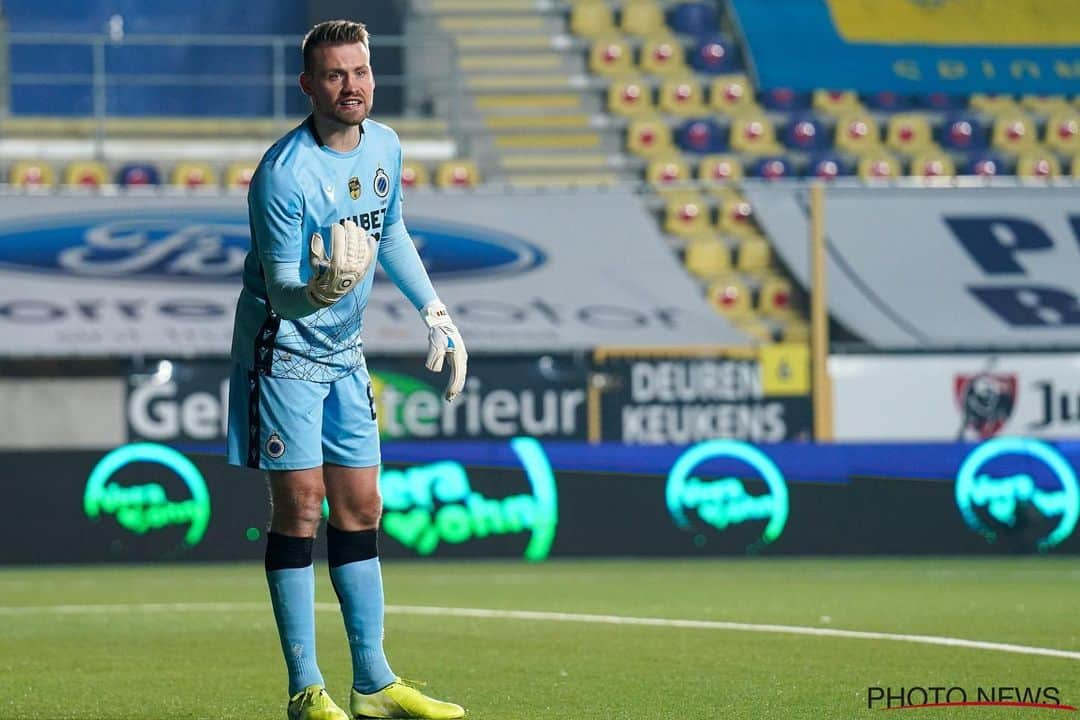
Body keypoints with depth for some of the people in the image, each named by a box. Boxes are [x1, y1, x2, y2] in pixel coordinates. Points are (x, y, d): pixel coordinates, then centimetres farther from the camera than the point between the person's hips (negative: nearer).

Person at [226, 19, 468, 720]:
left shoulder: (384, 147, 1)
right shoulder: (283, 176, -23)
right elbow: (279, 289, -25)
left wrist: (436, 313, 17)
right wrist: (318, 290, -46)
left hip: (345, 354, 7)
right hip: (284, 352, -7)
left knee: (360, 508, 9)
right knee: (299, 506, -8)